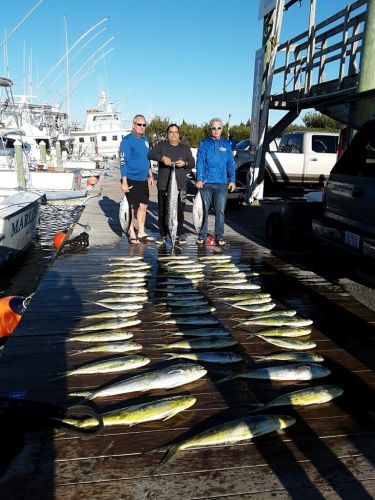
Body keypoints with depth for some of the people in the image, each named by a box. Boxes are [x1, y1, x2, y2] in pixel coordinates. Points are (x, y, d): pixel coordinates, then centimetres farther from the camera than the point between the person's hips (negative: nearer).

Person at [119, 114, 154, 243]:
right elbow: (123, 162, -16)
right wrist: (124, 182, -19)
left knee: (143, 205, 9)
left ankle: (141, 233, 18)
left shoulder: (145, 139, 11)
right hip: (131, 180, -7)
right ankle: (131, 232, 17)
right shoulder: (127, 140, -12)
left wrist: (150, 175, 20)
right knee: (132, 207, 3)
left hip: (143, 179, 7)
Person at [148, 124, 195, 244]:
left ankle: (180, 234, 12)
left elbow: (192, 163, 11)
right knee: (163, 211, 2)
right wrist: (162, 157, -23)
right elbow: (151, 154, -6)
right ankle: (163, 234, 12)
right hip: (163, 185, -1)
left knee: (179, 210, 0)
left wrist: (185, 163, -11)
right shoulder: (161, 145, 10)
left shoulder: (185, 148, 16)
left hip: (180, 185, 1)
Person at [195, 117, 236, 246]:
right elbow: (200, 162, -1)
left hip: (222, 183, 1)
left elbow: (230, 163, 10)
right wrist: (199, 179, -11)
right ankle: (202, 235, 14)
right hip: (206, 183, -1)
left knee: (220, 211, 2)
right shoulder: (204, 144, 5)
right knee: (204, 210, 5)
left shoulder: (226, 144, 10)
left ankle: (219, 236, 11)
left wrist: (232, 180, 4)